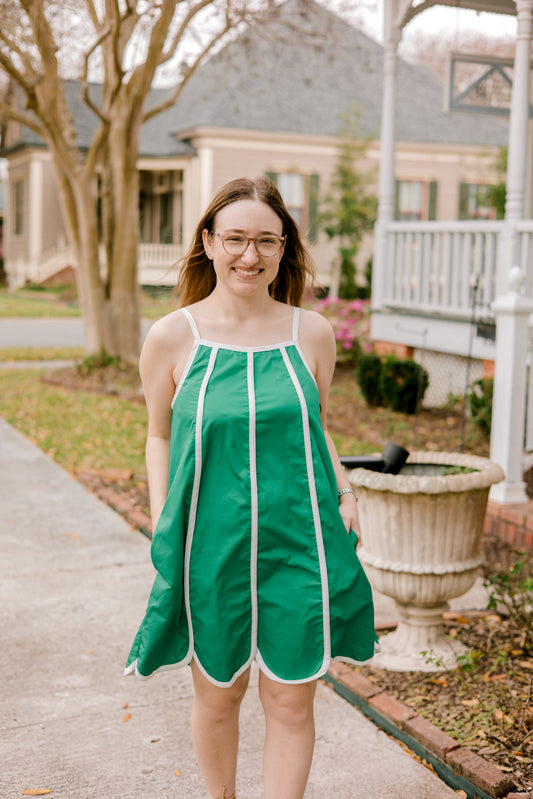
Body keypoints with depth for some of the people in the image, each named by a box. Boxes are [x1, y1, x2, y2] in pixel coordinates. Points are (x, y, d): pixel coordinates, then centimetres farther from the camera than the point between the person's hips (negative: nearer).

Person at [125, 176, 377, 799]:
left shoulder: (312, 334, 1)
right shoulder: (172, 338, -5)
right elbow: (159, 436, 6)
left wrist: (343, 490, 0)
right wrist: (160, 526, -2)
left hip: (299, 545, 1)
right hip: (211, 547, 0)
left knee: (291, 702, 6)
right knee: (217, 695, 16)